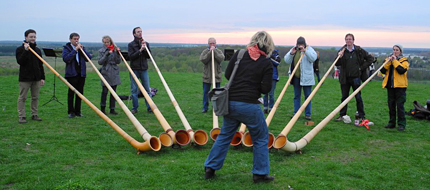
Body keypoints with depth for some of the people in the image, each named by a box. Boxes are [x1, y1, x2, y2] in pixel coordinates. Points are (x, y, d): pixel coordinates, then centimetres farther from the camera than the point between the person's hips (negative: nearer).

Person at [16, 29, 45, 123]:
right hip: (25, 78, -5)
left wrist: (42, 77, 10)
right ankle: (21, 116, 6)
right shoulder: (20, 49, -2)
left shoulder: (37, 50, 12)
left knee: (35, 97, 9)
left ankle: (34, 114, 18)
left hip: (36, 78, 5)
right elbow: (20, 62, -17)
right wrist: (26, 51, -24)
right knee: (22, 98, 0)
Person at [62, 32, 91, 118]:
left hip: (81, 73, 4)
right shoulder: (66, 48, 1)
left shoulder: (81, 47, 13)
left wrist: (82, 49, -8)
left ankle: (78, 111, 14)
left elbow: (89, 58, 4)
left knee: (80, 92, 6)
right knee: (71, 93, 0)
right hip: (72, 73, -4)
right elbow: (66, 59, -16)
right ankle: (71, 111, 7)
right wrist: (75, 50, -18)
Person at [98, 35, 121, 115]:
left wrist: (118, 53, -11)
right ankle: (103, 108, 14)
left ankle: (112, 109, 11)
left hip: (114, 73, 3)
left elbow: (118, 61, 2)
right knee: (104, 91, -1)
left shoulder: (114, 50, 8)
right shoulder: (102, 51, 1)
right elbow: (100, 62, -10)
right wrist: (107, 54, -20)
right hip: (105, 73, -3)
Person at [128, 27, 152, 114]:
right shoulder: (131, 44, 1)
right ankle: (135, 108, 13)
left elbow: (149, 56, 3)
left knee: (147, 89, 2)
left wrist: (145, 48, -11)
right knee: (134, 90, 3)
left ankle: (149, 107, 8)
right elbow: (131, 56, -10)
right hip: (134, 70, -2)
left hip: (144, 69, 2)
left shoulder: (146, 44, 10)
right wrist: (140, 50, -17)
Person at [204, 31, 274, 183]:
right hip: (250, 105, -4)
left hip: (230, 103, 4)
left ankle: (210, 168, 24)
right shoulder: (266, 63, -4)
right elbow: (266, 89, -7)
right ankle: (260, 174, 19)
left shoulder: (239, 54, 3)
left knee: (224, 135, 19)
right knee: (261, 138, 14)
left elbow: (227, 74, 8)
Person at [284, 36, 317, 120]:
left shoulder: (309, 49, -1)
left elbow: (313, 58, -19)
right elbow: (287, 61, 3)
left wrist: (304, 51, -27)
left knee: (308, 96, 2)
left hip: (306, 77, -4)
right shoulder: (293, 50, 10)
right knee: (296, 96, 10)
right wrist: (291, 53, -13)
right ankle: (296, 113, 16)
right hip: (296, 76, 4)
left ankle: (307, 114, 9)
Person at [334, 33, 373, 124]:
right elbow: (337, 64, -3)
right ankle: (342, 116, 17)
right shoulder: (342, 51, 3)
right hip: (344, 78, 1)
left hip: (356, 77, -1)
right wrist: (339, 57, -22)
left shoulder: (359, 51, 1)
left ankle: (361, 116, 11)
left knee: (358, 97, 3)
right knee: (344, 97, 9)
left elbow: (370, 58, 8)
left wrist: (362, 67, 0)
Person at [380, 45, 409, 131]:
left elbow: (402, 70, -19)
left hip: (400, 86, -5)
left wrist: (395, 61, -14)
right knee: (391, 105, 9)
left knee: (400, 105, -6)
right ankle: (392, 122, 18)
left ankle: (402, 124, 0)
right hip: (390, 86, 5)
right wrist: (388, 62, -11)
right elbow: (382, 71, 1)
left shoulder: (404, 60, -1)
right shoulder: (388, 59, 13)